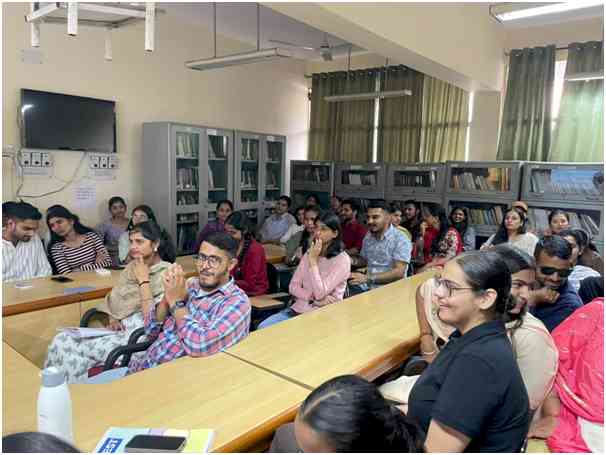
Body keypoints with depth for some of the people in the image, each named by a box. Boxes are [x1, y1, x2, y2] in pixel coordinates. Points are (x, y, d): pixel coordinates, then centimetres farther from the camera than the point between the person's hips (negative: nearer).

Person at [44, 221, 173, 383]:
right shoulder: (132, 266, 13)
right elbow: (113, 300, 15)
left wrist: (143, 280, -15)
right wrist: (112, 319, -4)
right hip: (120, 328, 7)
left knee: (68, 346, -17)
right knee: (62, 340, -12)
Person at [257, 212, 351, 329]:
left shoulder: (342, 259, -10)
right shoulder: (309, 253, 10)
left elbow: (320, 293, -17)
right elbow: (293, 287, 5)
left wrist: (313, 260, -15)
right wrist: (314, 299, -12)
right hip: (299, 309, 6)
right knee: (263, 328, -16)